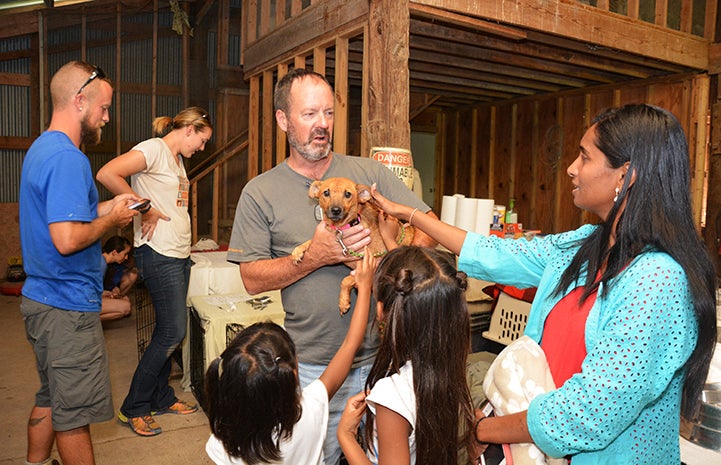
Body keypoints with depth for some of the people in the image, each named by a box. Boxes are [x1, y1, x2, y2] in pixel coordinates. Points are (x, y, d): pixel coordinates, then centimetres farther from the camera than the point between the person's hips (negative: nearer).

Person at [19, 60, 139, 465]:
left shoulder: (40, 148, 13)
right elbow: (67, 239, -29)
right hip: (68, 308, -10)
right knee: (75, 411, 4)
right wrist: (111, 220, -12)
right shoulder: (69, 158, -21)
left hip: (41, 297, 10)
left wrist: (107, 206, 13)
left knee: (51, 398, 23)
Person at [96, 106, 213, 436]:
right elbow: (106, 174, -24)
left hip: (179, 254, 9)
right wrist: (145, 209, -19)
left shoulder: (176, 159, 18)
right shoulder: (154, 149, -11)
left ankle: (161, 398, 28)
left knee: (169, 331, 14)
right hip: (158, 255, -9)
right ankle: (133, 409, 10)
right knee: (172, 332, -6)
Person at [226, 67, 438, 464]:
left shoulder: (368, 173, 3)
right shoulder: (260, 192, -1)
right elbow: (253, 280, -4)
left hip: (380, 355, 2)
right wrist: (314, 257, -18)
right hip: (312, 367, -1)